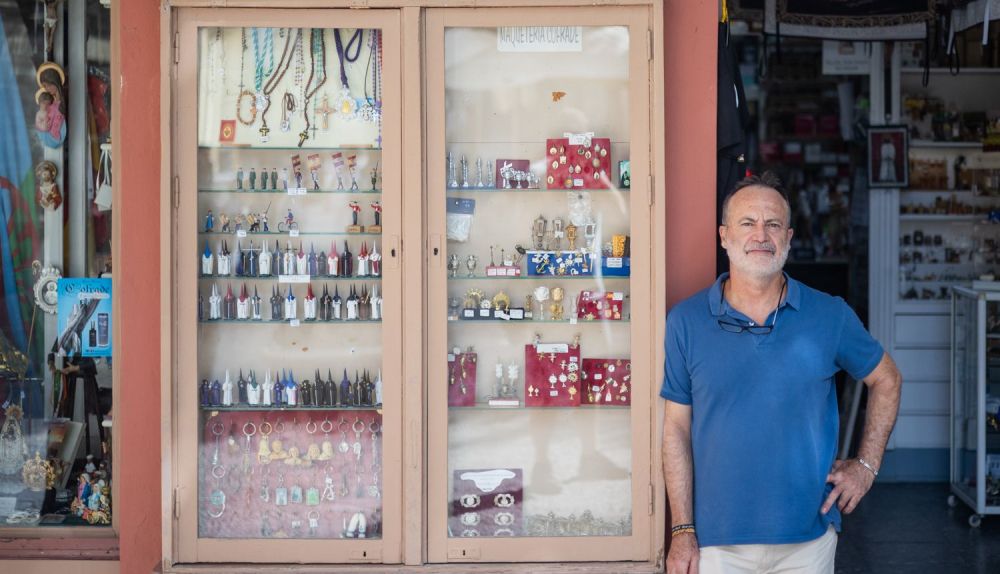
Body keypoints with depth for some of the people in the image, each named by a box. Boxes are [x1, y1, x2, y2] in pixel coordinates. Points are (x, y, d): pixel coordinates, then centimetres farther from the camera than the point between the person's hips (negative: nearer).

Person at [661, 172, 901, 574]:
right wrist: (682, 531, -4)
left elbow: (885, 379, 15)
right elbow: (677, 428, -1)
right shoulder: (686, 321, -2)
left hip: (808, 537, 1)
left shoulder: (830, 316, -1)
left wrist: (866, 465, 6)